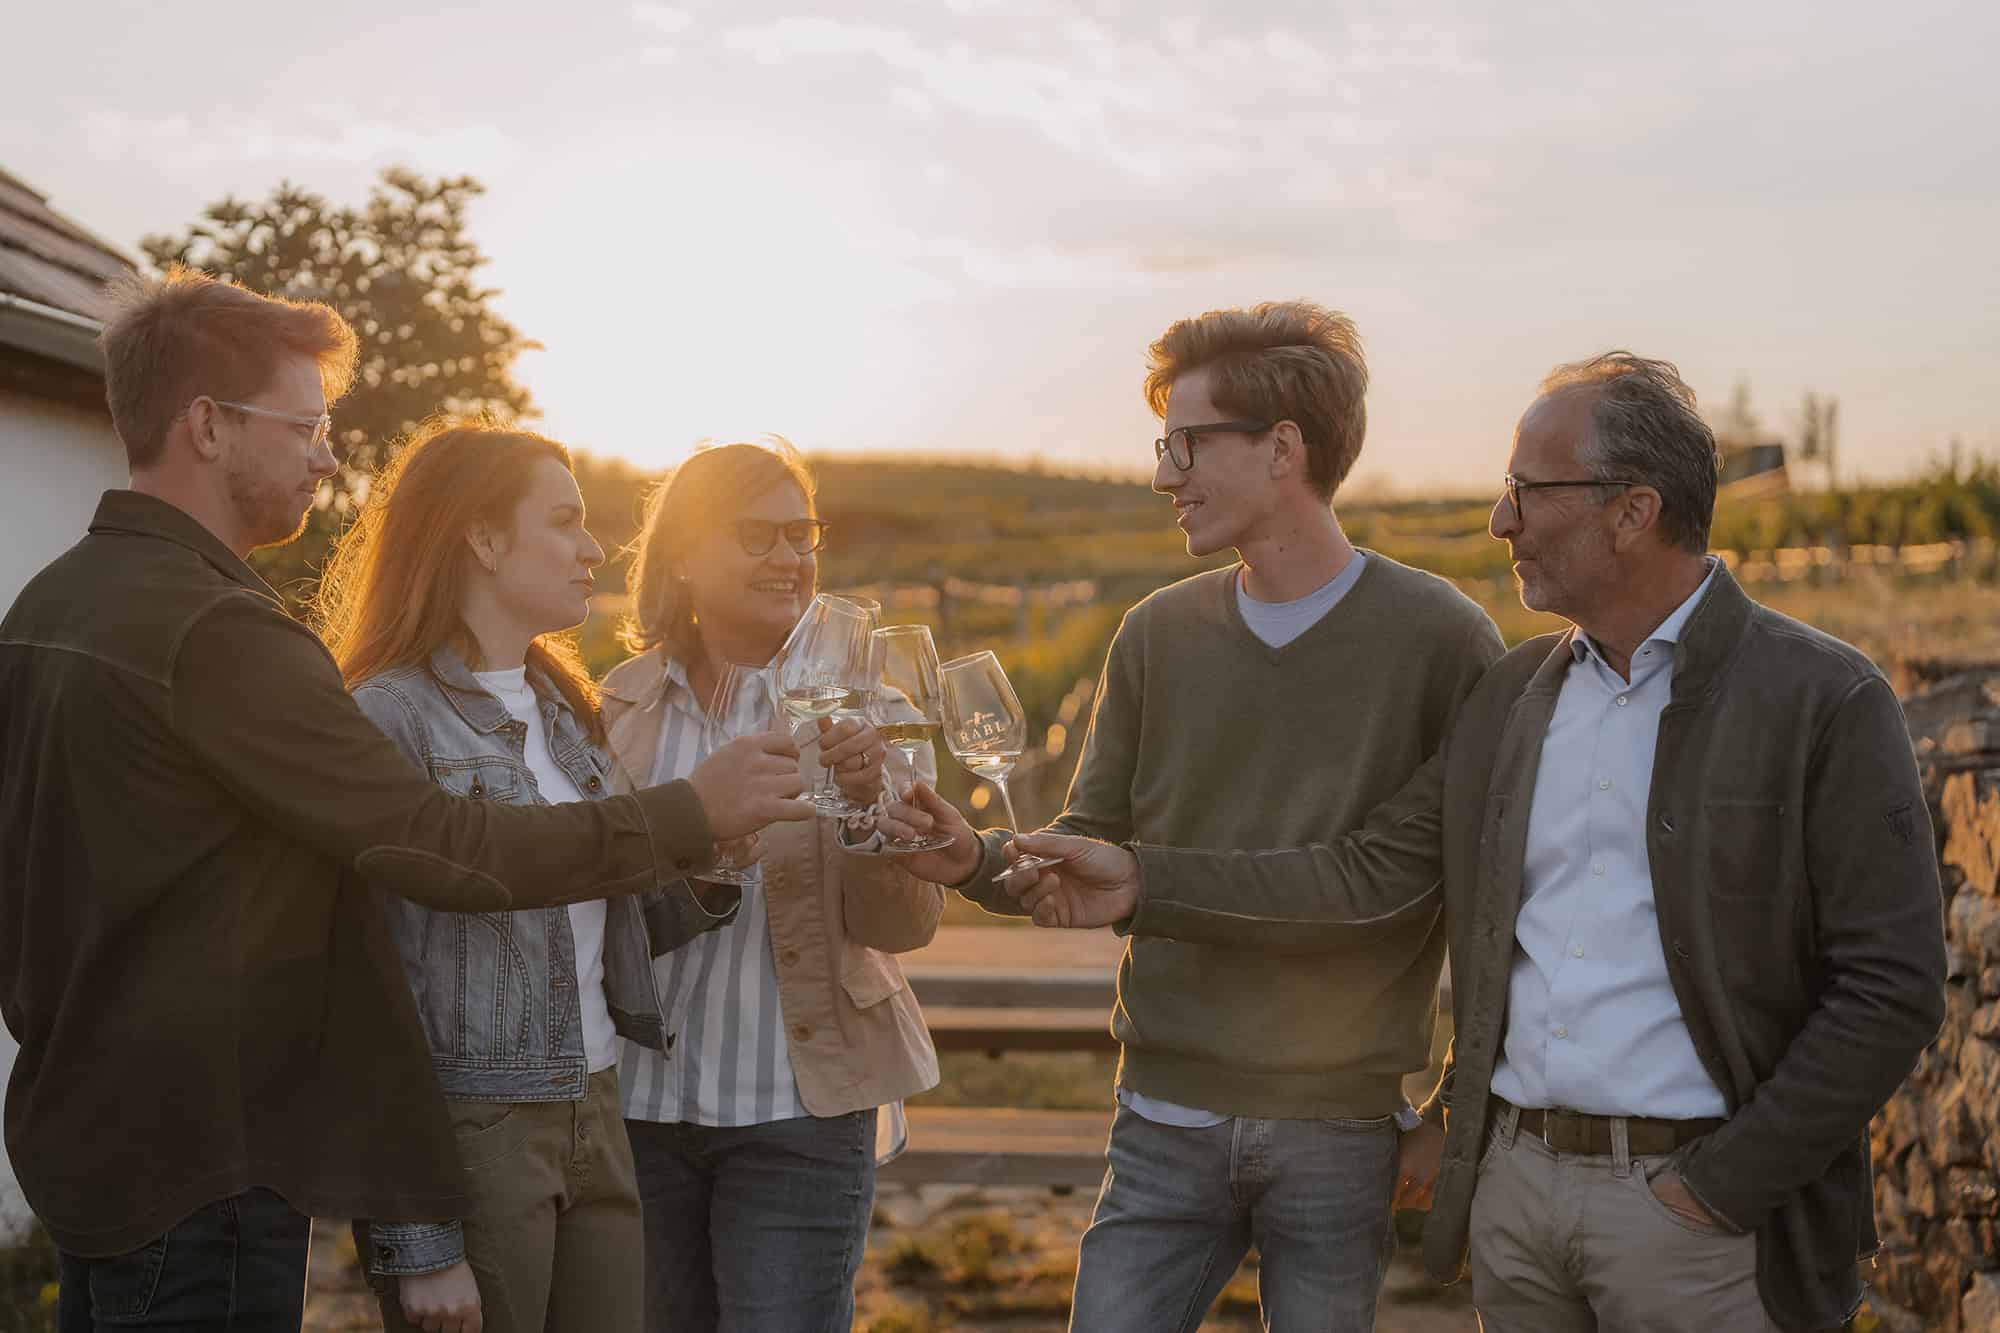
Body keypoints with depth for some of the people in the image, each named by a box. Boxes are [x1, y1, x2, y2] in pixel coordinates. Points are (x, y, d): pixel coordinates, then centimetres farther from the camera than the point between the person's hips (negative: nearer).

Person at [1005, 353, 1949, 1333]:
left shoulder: (1827, 702, -8)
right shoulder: (1510, 696, 10)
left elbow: (1893, 988, -11)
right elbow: (1370, 874, 8)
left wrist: (1717, 1189, -12)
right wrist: (1142, 885, 0)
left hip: (1694, 1206, -5)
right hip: (1514, 1183, 5)